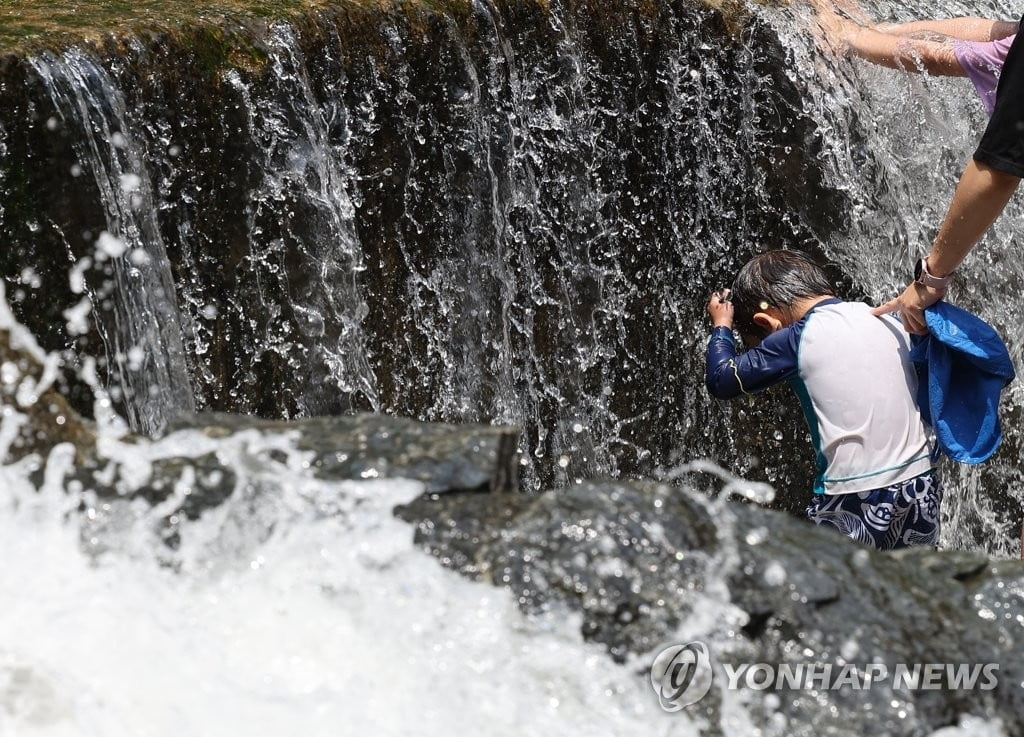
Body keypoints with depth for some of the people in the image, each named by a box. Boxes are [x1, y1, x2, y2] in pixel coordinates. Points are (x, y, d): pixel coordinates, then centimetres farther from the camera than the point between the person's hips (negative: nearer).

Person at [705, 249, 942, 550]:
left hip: (856, 506, -5)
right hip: (921, 491, 6)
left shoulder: (796, 339, -6)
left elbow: (722, 381, 3)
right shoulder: (891, 324, 9)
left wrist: (721, 326, 19)